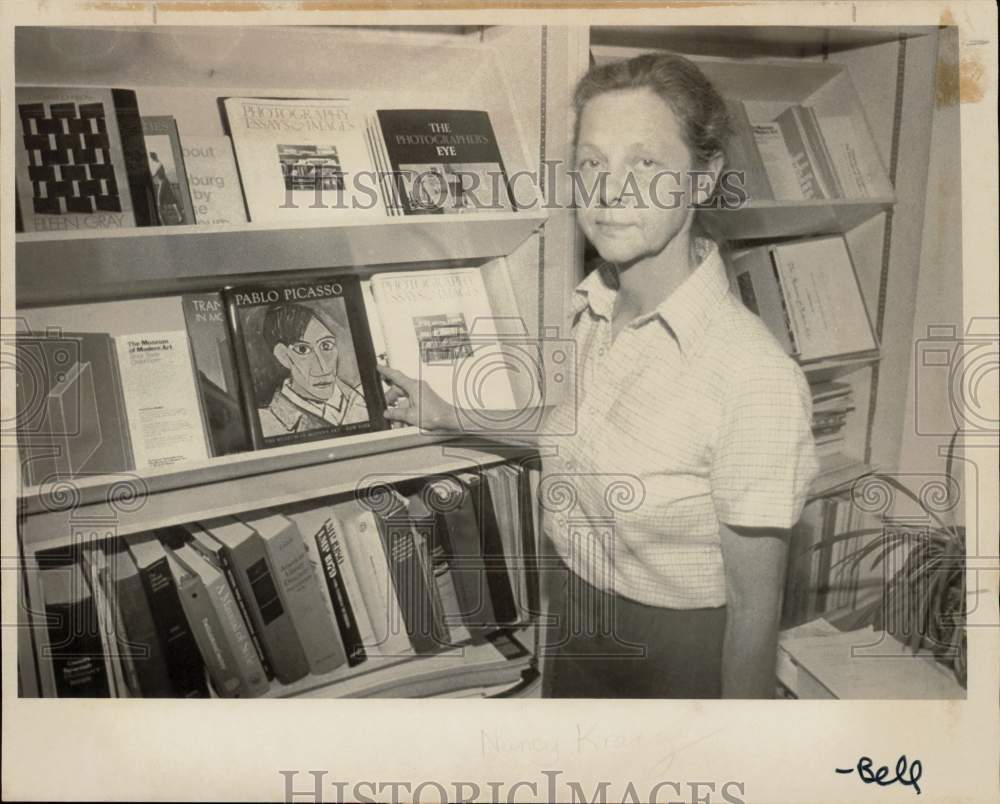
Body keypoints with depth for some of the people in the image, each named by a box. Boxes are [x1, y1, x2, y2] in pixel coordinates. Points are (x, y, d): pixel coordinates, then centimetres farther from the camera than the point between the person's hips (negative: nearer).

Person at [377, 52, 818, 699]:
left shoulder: (757, 376, -29)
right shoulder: (587, 309, -8)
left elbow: (754, 609, -21)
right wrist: (449, 418, 8)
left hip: (683, 651, -6)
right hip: (572, 628, 6)